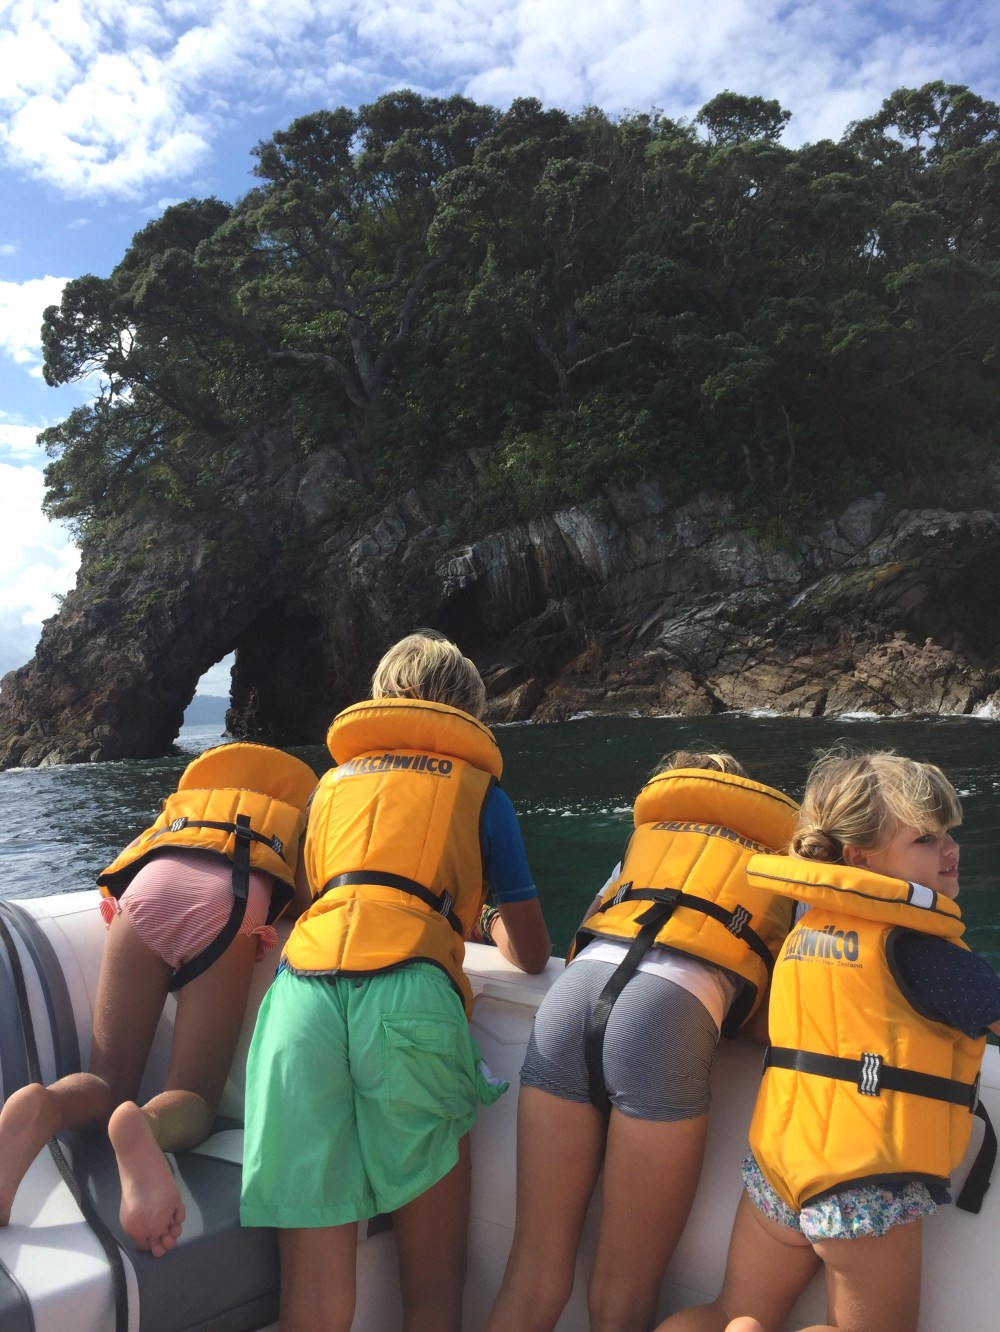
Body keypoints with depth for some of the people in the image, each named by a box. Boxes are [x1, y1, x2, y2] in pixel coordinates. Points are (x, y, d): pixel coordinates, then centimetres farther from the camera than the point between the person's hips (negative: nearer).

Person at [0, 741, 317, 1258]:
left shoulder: (183, 803, 45)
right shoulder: (306, 813, 38)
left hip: (150, 882, 3)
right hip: (234, 896, -2)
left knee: (107, 1082, 11)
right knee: (192, 1099, 2)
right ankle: (146, 1126, -35)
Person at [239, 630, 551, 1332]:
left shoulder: (333, 781, 29)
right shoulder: (478, 788, 21)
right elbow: (533, 954, 21)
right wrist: (501, 933, 44)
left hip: (301, 993, 3)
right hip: (409, 995, -3)